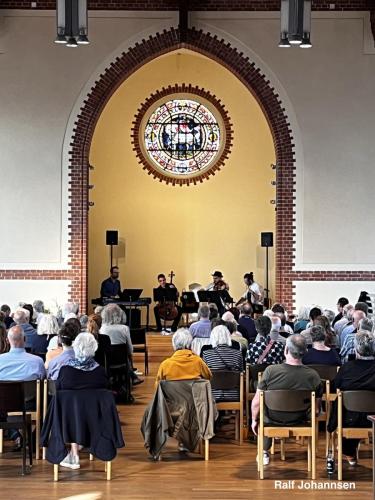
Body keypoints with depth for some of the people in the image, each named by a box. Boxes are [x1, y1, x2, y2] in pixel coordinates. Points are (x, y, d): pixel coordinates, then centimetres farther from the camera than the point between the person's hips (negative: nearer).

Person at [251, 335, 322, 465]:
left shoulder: (270, 371, -25)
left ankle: (264, 453, 38)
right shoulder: (313, 376, -18)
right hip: (299, 422, 2)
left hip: (273, 421, -2)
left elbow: (256, 402, -16)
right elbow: (317, 405, -6)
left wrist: (254, 420, 3)